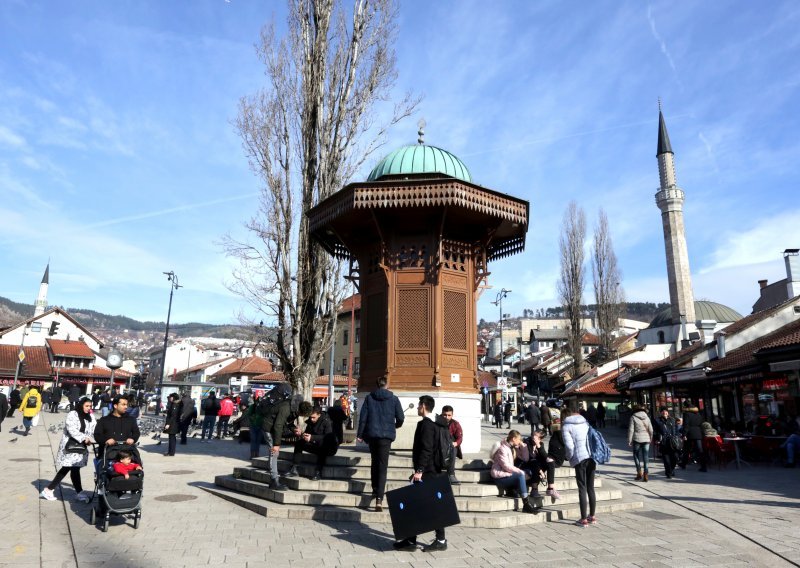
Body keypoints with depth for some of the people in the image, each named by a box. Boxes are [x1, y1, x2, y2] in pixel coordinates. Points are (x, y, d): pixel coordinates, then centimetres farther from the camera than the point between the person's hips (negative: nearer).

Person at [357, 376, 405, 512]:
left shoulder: (369, 398, 3)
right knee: (382, 466, -4)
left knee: (374, 462, 21)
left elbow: (362, 417, -1)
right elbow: (400, 418, 2)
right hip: (386, 435, -2)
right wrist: (394, 426, 22)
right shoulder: (393, 399, 1)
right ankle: (379, 498, -14)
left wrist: (360, 434, 5)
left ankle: (375, 489, 27)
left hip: (371, 434, 2)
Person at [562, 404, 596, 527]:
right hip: (592, 457, 5)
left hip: (580, 458, -5)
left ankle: (584, 519, 2)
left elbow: (569, 445, -10)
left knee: (582, 488, 0)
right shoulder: (586, 422, 14)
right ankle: (592, 516, 22)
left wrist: (569, 457, 6)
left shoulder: (566, 426, -3)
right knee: (590, 487, 14)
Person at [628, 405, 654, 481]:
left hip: (637, 439, -3)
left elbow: (631, 430, -7)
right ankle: (645, 476, 6)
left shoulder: (633, 417, -4)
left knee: (636, 456, 10)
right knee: (645, 457, 6)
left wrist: (629, 441, -2)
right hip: (646, 439, 3)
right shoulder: (647, 417, 7)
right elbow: (651, 430, 7)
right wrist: (650, 439, 19)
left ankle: (639, 473, 2)